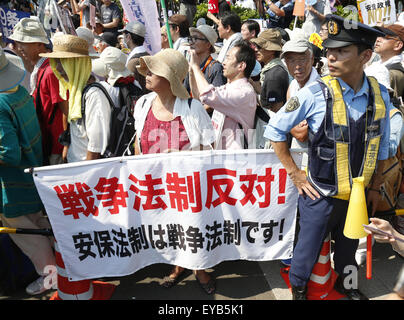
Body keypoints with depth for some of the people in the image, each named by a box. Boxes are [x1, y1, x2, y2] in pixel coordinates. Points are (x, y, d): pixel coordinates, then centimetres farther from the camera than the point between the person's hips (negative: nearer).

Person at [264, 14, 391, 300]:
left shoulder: (380, 95, -6)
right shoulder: (315, 94, -18)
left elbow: (381, 147, 6)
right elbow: (274, 130, -10)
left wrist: (375, 188, 10)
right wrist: (294, 172, -9)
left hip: (358, 196, 4)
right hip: (321, 194, -3)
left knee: (349, 246, 24)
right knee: (309, 247, 14)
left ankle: (346, 283, 53)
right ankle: (298, 287, 43)